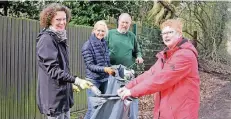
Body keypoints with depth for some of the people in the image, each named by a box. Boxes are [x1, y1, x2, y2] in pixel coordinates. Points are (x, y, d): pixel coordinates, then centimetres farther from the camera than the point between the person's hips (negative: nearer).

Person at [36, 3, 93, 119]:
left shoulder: (60, 38, 13)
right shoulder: (46, 39, -16)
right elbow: (53, 69, -23)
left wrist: (71, 83, 25)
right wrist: (76, 80, -30)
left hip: (64, 94, 9)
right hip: (54, 96, -9)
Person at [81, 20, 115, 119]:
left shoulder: (104, 43, 6)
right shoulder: (88, 45, -11)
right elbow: (90, 65, -16)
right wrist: (104, 69, -27)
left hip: (105, 79, 6)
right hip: (93, 80, -6)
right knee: (92, 109, -6)